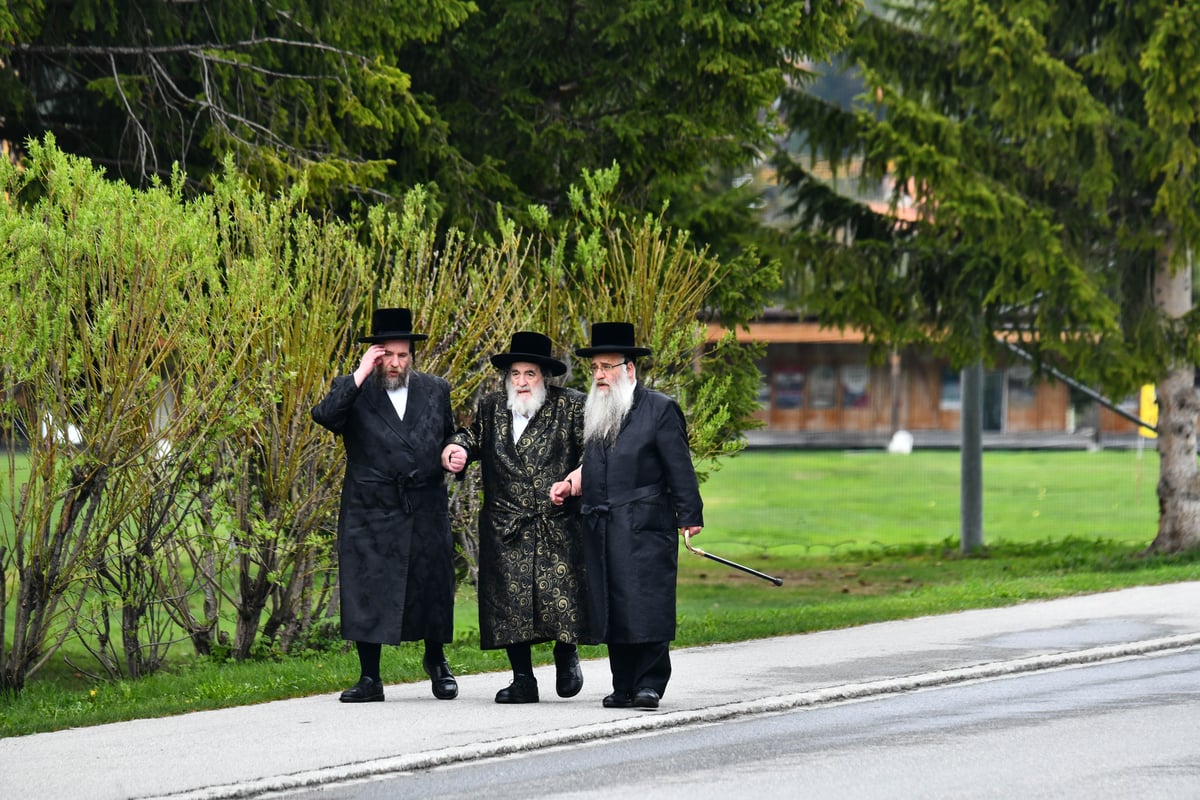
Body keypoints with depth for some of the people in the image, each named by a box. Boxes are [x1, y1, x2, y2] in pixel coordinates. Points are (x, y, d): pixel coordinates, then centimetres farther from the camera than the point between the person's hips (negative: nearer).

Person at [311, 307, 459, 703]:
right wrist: (360, 375, -19)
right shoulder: (353, 391, 1)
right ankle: (370, 678, 8)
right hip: (371, 511, -2)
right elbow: (324, 417, -20)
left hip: (426, 509, 2)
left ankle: (436, 660, 31)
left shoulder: (435, 390, 10)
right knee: (366, 592, -1)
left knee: (432, 589, 7)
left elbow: (448, 435, 26)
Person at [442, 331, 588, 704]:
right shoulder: (491, 408, 13)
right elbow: (473, 436, 29)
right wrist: (457, 447, 7)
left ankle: (566, 653, 20)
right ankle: (522, 679, 10)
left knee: (561, 596, -10)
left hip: (558, 529, -3)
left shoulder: (570, 406, 1)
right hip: (506, 530, 3)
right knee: (510, 602, 0)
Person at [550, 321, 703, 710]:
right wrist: (571, 485, 7)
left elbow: (679, 469, -4)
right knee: (612, 609, 5)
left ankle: (649, 685, -7)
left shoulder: (660, 409, -1)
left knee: (647, 607, -9)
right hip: (601, 530, 6)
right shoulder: (592, 412, 18)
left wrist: (689, 517, -9)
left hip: (644, 529, -6)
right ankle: (624, 687, 9)